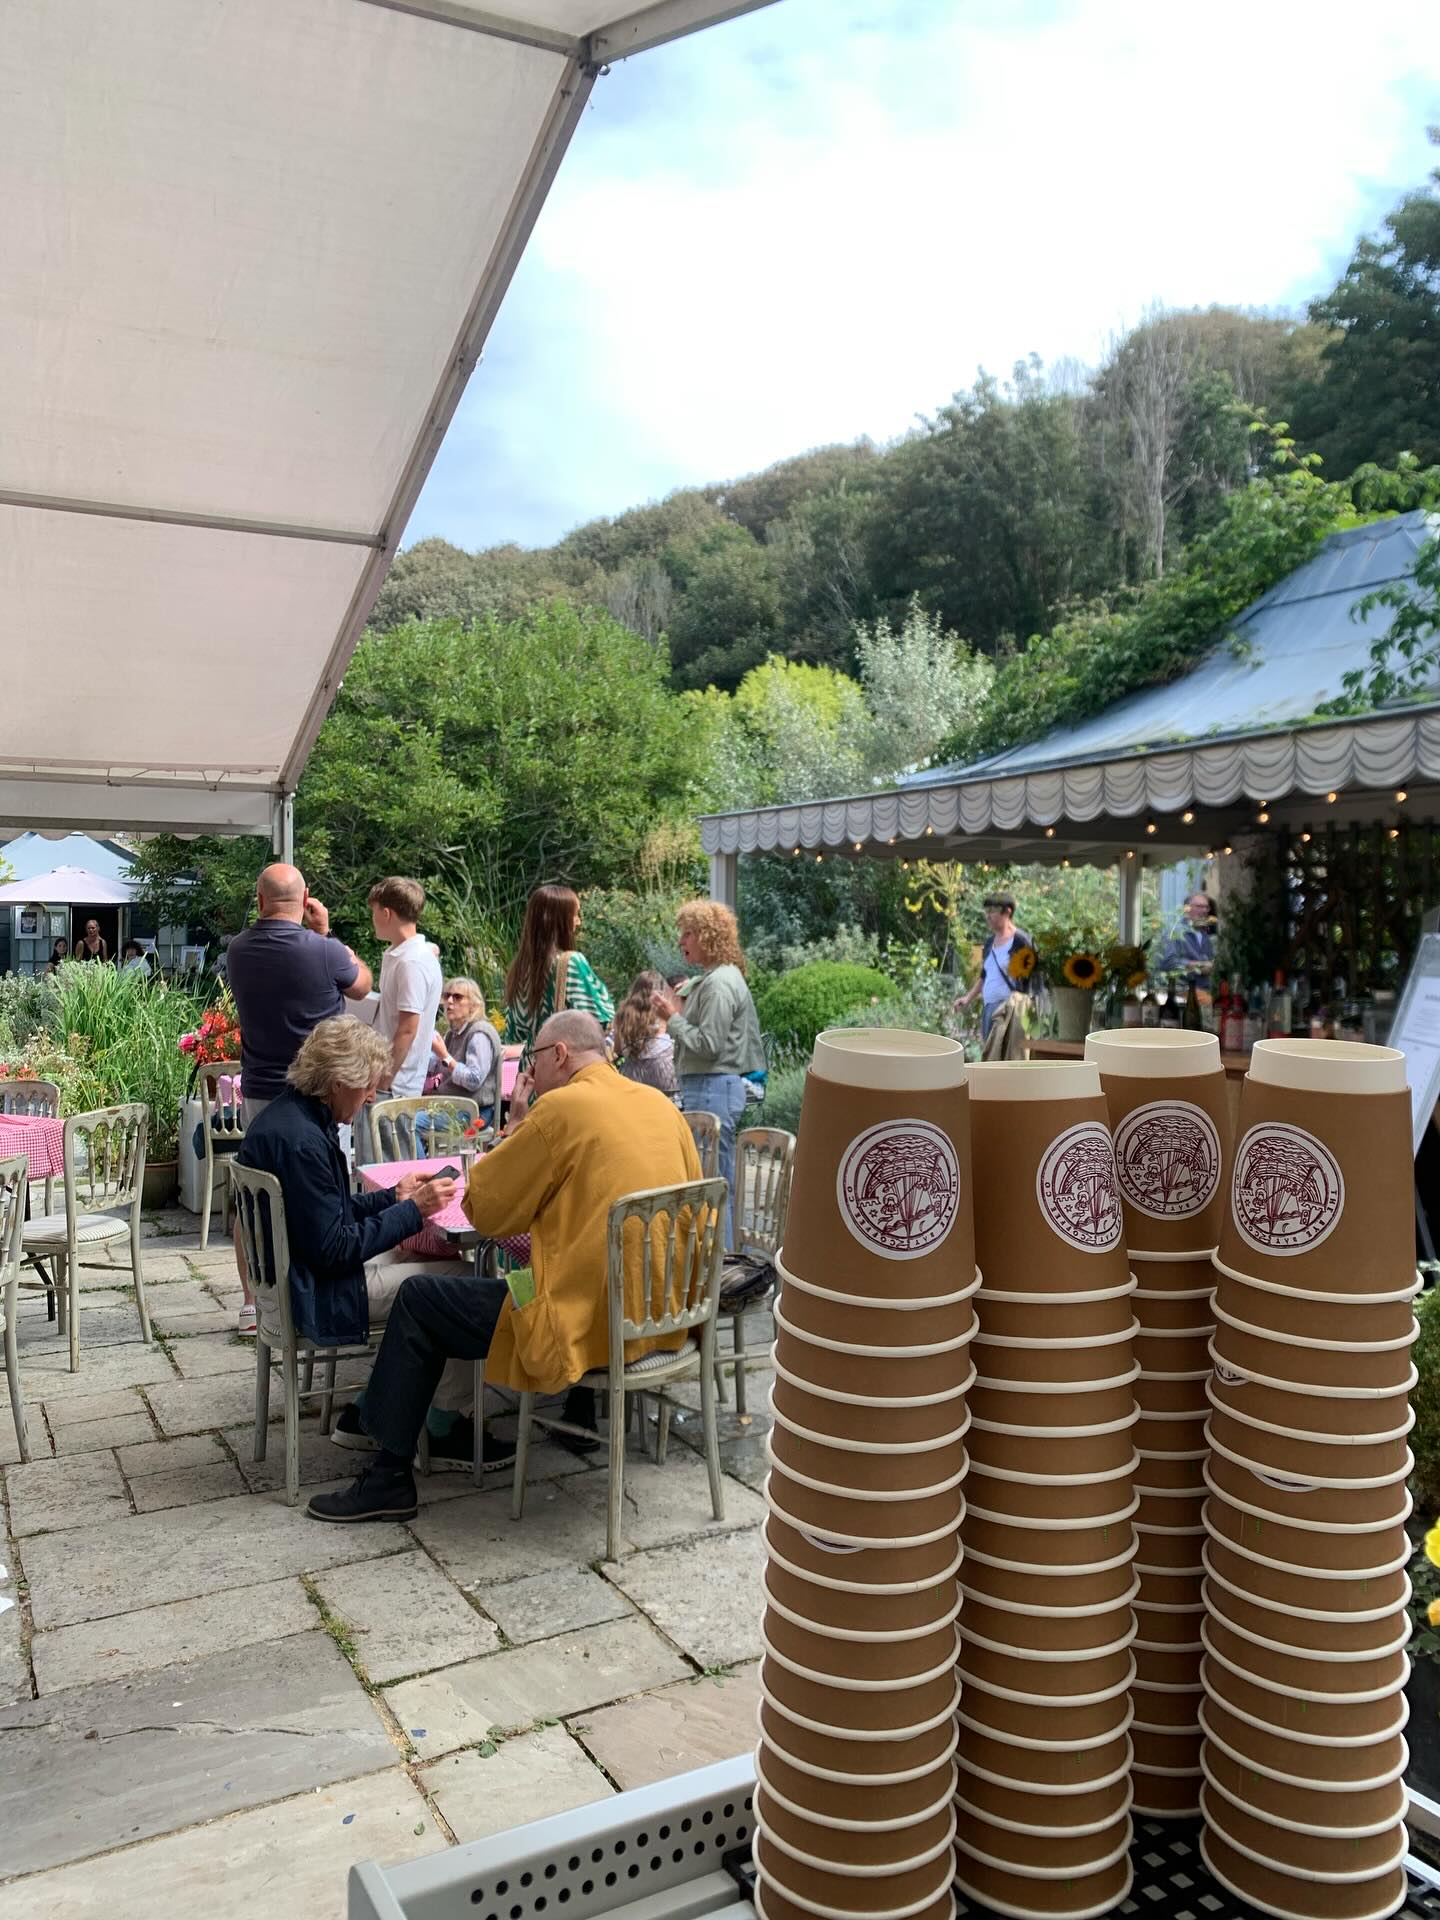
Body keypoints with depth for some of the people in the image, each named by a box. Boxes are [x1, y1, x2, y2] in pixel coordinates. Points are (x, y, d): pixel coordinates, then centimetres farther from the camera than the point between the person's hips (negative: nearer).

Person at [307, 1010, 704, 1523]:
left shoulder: (561, 1107, -12)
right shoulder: (661, 1104, 7)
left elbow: (482, 1210, -5)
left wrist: (515, 1124, 8)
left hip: (589, 1323, -7)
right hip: (664, 1321, 8)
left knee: (418, 1300, 8)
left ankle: (389, 1478, 16)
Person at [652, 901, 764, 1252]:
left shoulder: (720, 984, -15)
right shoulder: (712, 979, 16)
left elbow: (708, 1045, -20)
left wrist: (673, 1018, -10)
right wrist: (679, 1012, 9)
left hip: (713, 1091, -11)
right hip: (706, 1088, 11)